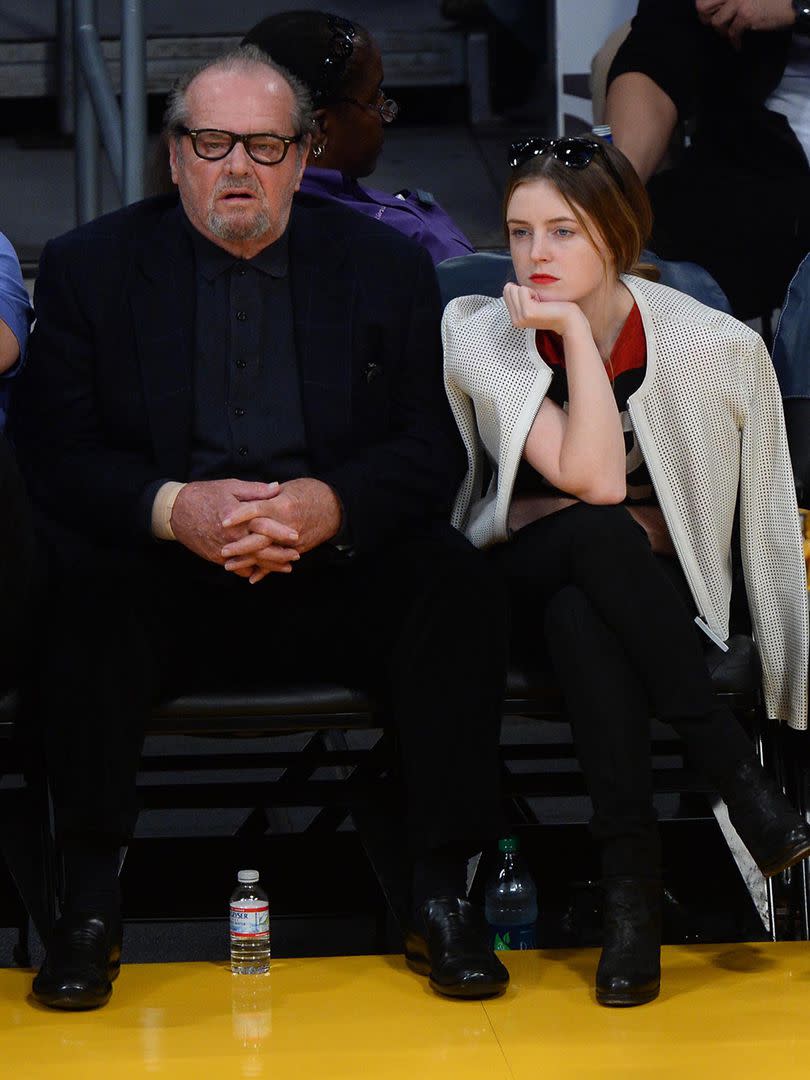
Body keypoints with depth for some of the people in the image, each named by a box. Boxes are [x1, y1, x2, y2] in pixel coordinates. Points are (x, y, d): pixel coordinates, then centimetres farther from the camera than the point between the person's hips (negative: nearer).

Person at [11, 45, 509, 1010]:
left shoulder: (387, 266, 10)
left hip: (336, 576, 1)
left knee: (454, 583, -28)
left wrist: (332, 503, -20)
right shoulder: (88, 267, 7)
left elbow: (434, 448, 2)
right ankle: (89, 908, -23)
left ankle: (443, 897, -20)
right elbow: (53, 451, -3)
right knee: (85, 593, -33)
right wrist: (173, 509, -23)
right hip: (167, 580, -1)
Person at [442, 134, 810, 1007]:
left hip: (653, 589, 0)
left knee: (581, 619, -36)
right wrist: (576, 332, -22)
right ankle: (735, 776, -33)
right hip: (521, 582, 0)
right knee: (599, 532, -36)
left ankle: (630, 871, -32)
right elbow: (594, 482, -21)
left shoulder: (709, 345, -9)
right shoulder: (484, 340, -10)